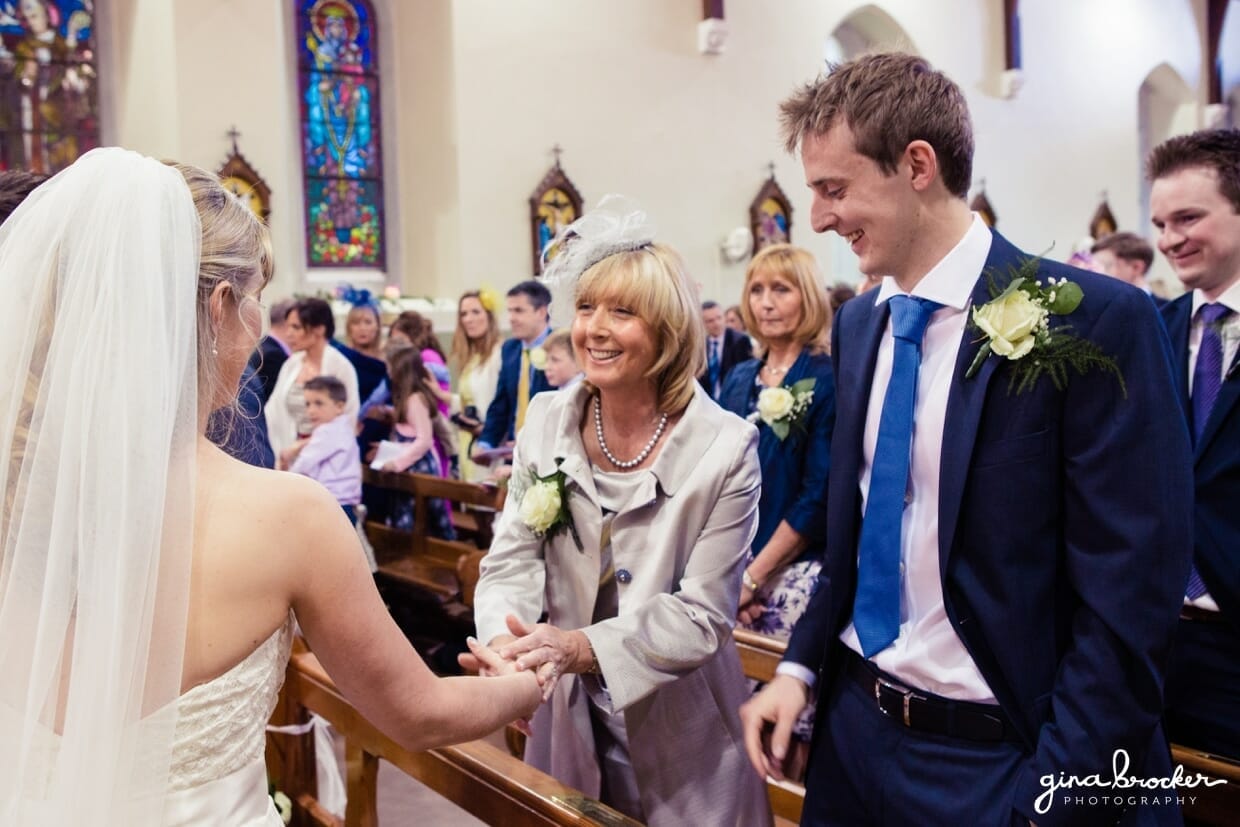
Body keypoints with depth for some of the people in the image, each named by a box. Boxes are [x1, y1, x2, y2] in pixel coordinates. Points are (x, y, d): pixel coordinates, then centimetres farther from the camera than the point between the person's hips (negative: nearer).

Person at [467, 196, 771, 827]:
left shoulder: (725, 447, -16)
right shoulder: (546, 420, -5)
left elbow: (701, 613, -16)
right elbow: (511, 559, -6)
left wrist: (585, 646, -29)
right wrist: (506, 642, -26)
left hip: (679, 734, -2)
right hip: (567, 720, 3)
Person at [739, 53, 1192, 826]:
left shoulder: (1097, 321, -17)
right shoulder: (858, 324, 3)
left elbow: (1131, 598, -17)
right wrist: (801, 665, 2)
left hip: (995, 761, -6)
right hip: (854, 730, 6)